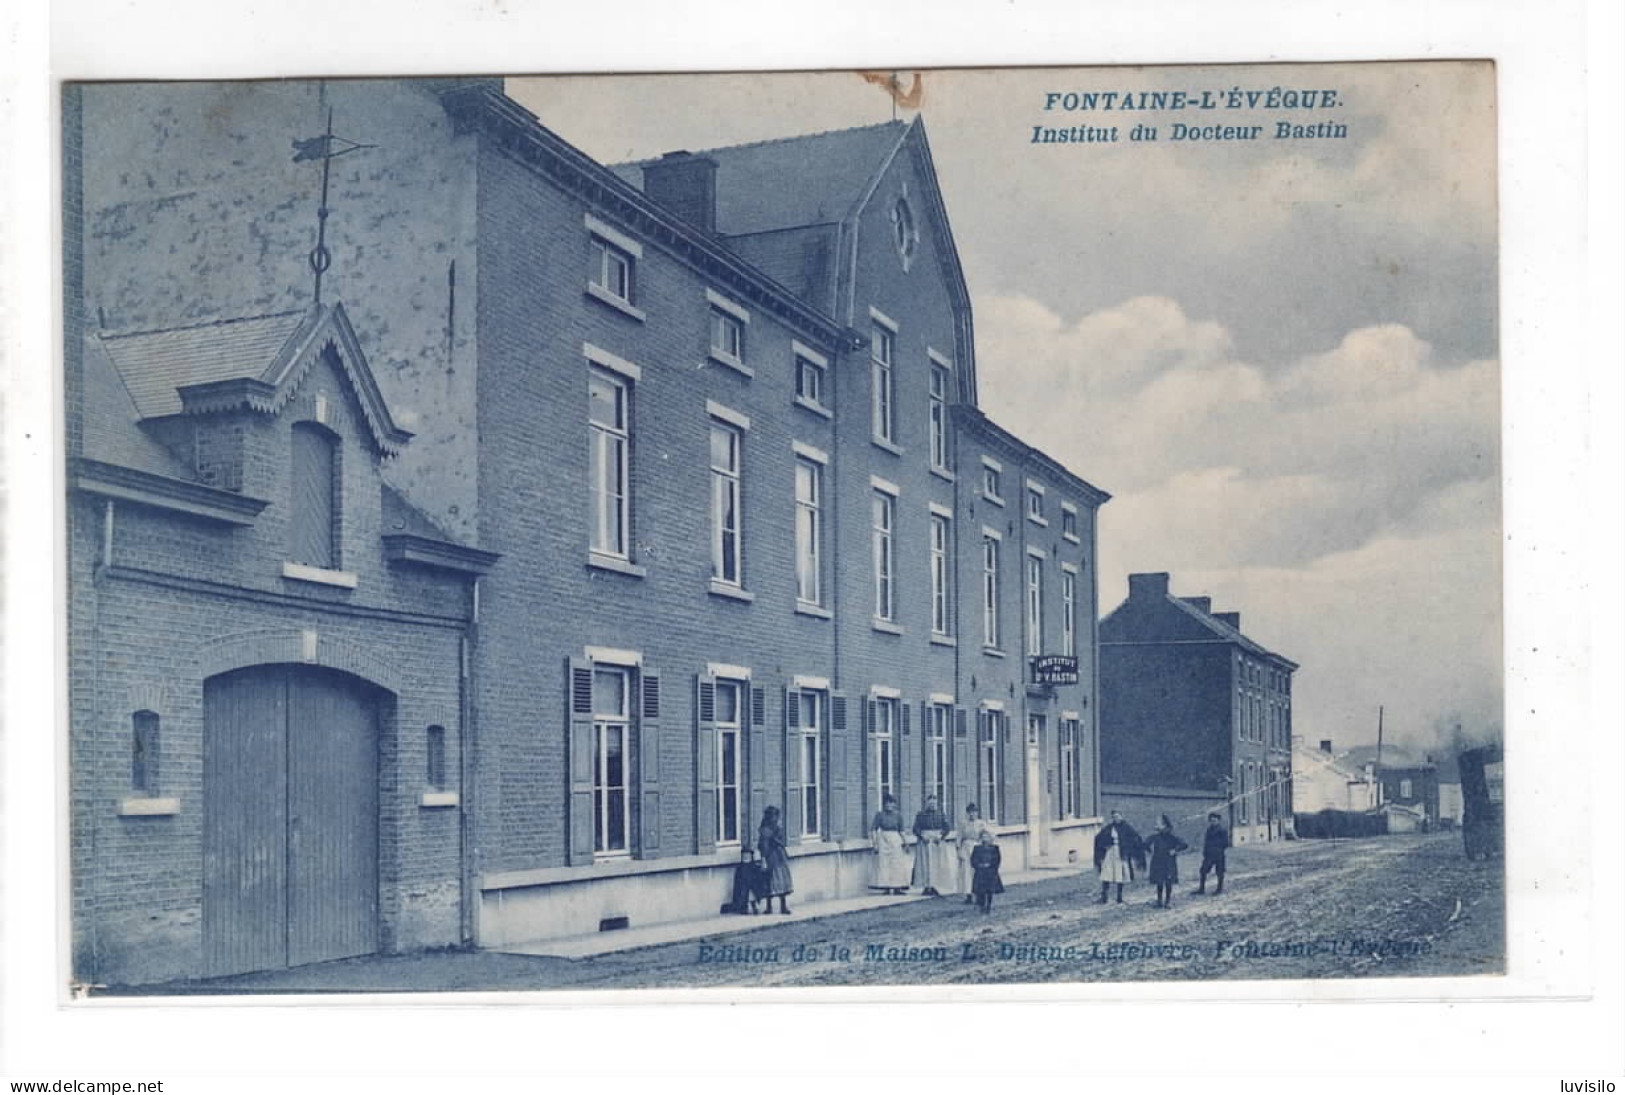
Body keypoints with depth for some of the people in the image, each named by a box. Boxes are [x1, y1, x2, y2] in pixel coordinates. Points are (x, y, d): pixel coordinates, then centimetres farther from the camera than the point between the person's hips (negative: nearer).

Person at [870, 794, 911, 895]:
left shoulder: (898, 815, 3)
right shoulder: (880, 815, -3)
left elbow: (901, 830, 10)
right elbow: (873, 829, -3)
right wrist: (875, 843, -9)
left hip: (896, 841, 2)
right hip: (883, 840, -2)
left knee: (897, 864, 1)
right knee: (884, 864, -2)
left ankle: (897, 887, 6)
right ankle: (887, 887, 3)